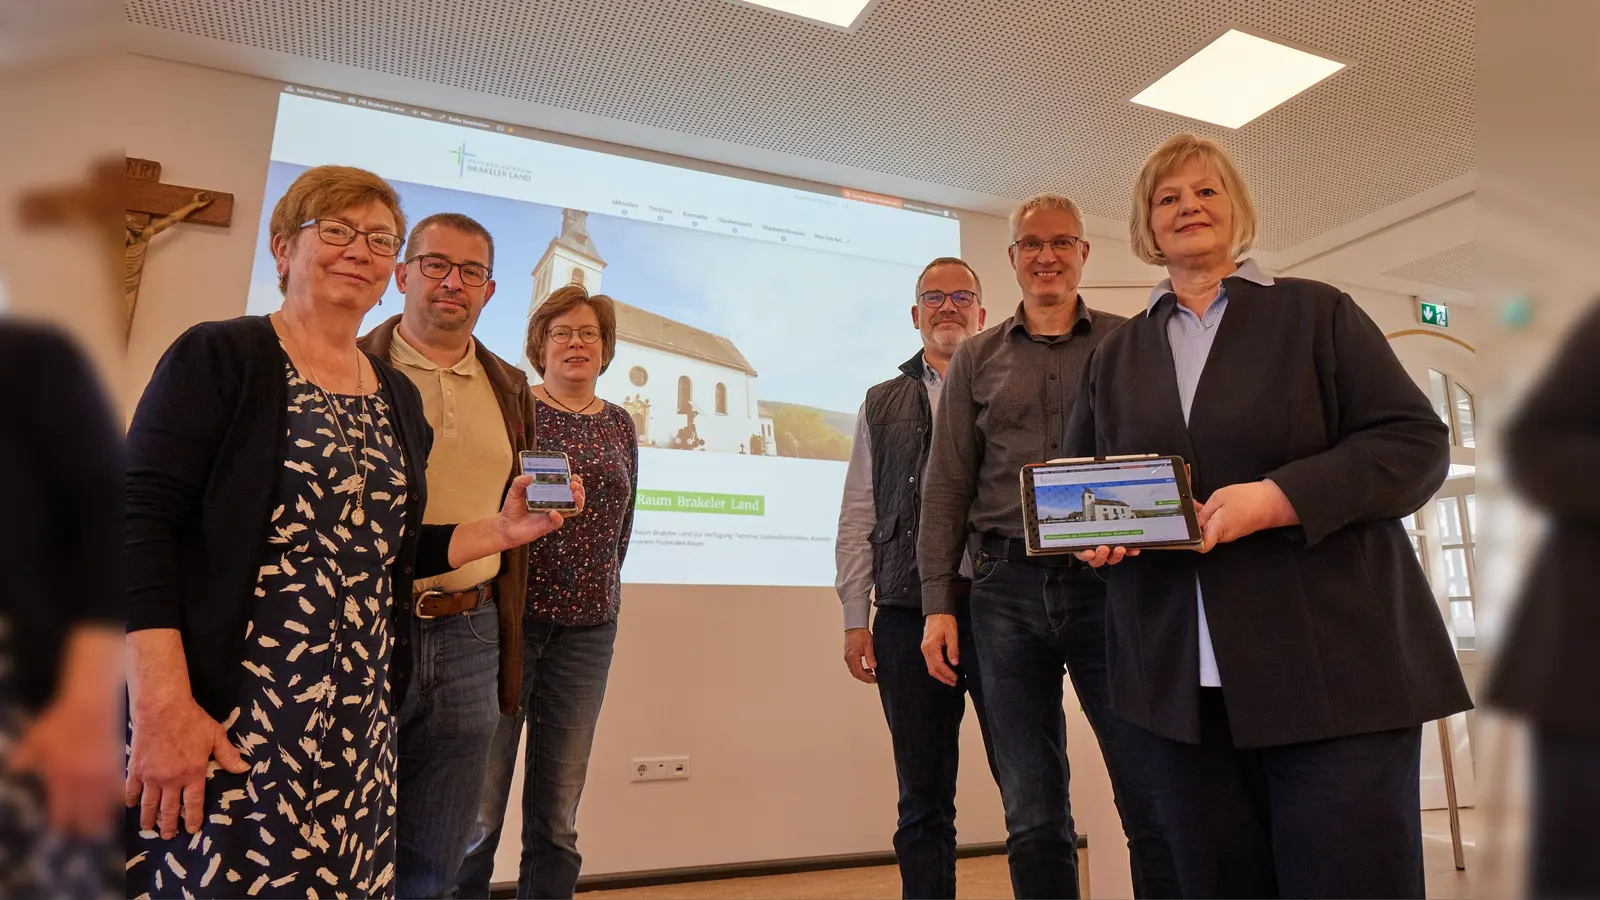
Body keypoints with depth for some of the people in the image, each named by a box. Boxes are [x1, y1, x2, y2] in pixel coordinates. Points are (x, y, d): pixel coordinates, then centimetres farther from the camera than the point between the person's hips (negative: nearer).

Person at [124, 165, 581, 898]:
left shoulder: (399, 399, 13)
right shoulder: (220, 357, -4)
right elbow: (139, 523, -12)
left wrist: (500, 532, 2)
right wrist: (163, 707, -19)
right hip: (216, 722, -5)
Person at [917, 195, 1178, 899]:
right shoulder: (976, 360, 13)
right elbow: (947, 487, 9)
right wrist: (938, 603, 2)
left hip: (1112, 582, -1)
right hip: (1006, 589, 1)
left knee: (1156, 803, 3)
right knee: (1033, 817, 9)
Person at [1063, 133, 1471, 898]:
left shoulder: (1316, 312, 7)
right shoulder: (1114, 356, 15)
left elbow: (1417, 442, -1)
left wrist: (1278, 497, -17)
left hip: (1337, 669, -2)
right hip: (1182, 683, 3)